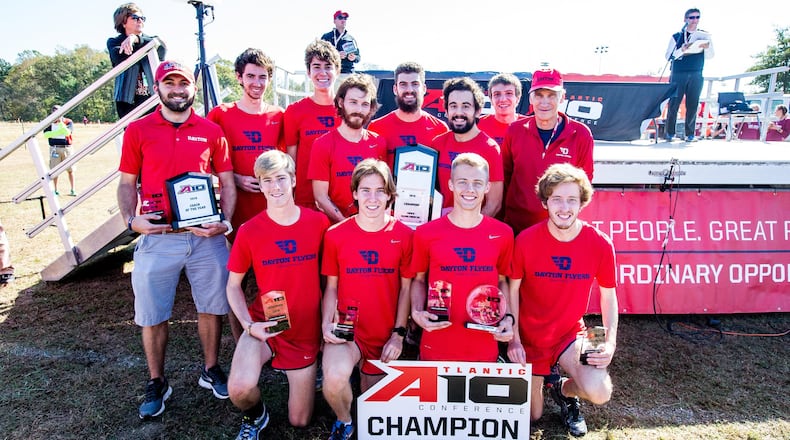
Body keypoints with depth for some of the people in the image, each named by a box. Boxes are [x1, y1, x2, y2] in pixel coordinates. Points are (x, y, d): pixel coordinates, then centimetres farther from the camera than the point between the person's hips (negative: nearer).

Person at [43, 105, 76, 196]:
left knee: (70, 170, 1)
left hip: (67, 148, -1)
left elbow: (67, 132, -16)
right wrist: (59, 132, -14)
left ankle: (72, 190, 9)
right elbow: (46, 134, -6)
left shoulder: (68, 122, 2)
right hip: (55, 149, 1)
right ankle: (55, 190, 13)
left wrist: (60, 122, -17)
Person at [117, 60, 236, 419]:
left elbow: (227, 184, 5)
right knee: (152, 315, 8)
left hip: (206, 237, 1)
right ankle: (157, 383, 29)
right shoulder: (137, 131, 4)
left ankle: (211, 370, 32)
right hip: (156, 238, 0)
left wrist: (224, 222, -10)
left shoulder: (212, 131, 5)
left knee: (211, 307, 11)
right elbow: (127, 184, 7)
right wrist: (131, 220, -10)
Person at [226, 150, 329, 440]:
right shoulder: (249, 231, -12)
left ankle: (303, 374, 44)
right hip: (263, 326, -1)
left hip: (306, 331, 1)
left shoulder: (318, 222, -9)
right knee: (240, 389, -28)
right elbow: (233, 285, -1)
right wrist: (249, 325, -16)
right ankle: (255, 416, 10)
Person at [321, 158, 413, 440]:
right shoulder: (336, 235, -6)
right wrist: (326, 323, -12)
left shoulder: (403, 235, -7)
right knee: (335, 378, -29)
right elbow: (331, 286, 2)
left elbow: (406, 288, -1)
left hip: (386, 334, 1)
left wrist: (399, 333, -5)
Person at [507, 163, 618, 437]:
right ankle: (542, 375, 43)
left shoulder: (600, 244, -14)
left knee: (600, 393, -26)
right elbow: (512, 290, -7)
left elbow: (608, 296, -1)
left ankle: (564, 389, 11)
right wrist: (513, 340, -11)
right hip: (530, 335, 0)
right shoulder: (526, 240, -18)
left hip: (570, 333, 1)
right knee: (532, 416, 11)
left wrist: (610, 342, -13)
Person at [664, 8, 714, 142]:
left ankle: (690, 134, 5)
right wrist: (681, 50, -17)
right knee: (673, 104, -4)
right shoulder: (676, 36, 7)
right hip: (678, 74, -1)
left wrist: (706, 47, -15)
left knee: (692, 105, 0)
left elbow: (710, 56, 5)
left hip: (696, 75, 2)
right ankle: (669, 133, 3)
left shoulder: (704, 35, 12)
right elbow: (668, 56, -1)